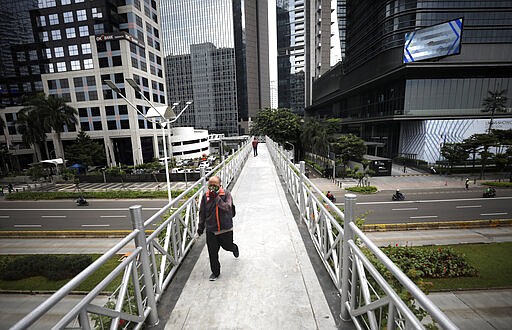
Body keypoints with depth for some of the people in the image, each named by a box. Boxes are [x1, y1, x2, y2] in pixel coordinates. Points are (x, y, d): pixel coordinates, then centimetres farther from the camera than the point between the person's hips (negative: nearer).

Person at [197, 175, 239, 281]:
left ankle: (235, 248, 55)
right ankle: (215, 272, 32)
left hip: (225, 229, -2)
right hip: (210, 230, 2)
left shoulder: (226, 194, -13)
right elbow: (202, 213, 6)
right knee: (212, 253, 9)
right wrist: (200, 227, 8)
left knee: (227, 246, 17)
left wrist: (217, 197, -28)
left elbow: (227, 208, -27)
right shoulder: (205, 196, -4)